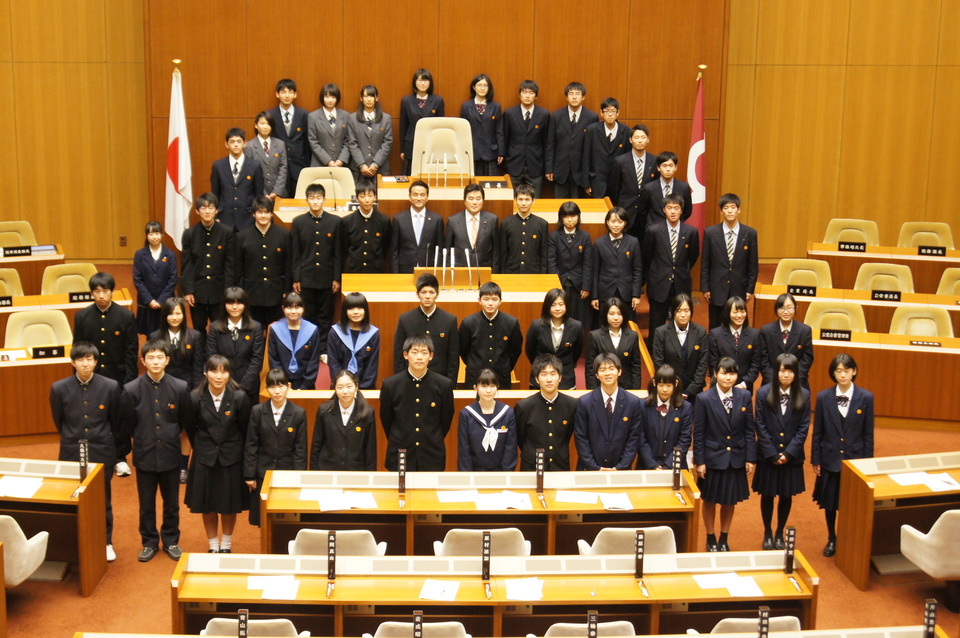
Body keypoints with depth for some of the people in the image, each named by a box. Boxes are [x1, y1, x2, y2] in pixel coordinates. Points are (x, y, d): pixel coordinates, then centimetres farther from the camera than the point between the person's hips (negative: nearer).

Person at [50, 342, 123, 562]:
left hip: (102, 453, 0)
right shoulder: (59, 388, -7)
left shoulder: (110, 387, -10)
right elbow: (59, 422, 8)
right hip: (71, 453, 0)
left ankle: (106, 543, 25)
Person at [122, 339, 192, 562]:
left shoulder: (180, 388, -10)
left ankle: (171, 541, 30)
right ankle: (149, 542, 28)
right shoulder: (131, 389, -10)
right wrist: (143, 438, 10)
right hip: (144, 454, 0)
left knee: (171, 502, 13)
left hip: (170, 454, 0)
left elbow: (186, 421, 5)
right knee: (146, 503, 12)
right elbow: (128, 423, 4)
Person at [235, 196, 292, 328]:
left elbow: (289, 266, 4)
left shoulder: (284, 234, 1)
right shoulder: (242, 236, 1)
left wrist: (287, 291, 0)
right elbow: (238, 269, 4)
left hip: (276, 293, 0)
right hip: (252, 294, 0)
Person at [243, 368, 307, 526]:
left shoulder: (299, 413, -3)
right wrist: (249, 475, -2)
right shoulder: (257, 411, -1)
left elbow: (301, 448, -1)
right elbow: (250, 445, 1)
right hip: (263, 472, 1)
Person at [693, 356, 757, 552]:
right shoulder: (704, 399, -11)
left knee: (731, 500, 14)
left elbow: (750, 430, 1)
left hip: (736, 459, 3)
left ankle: (724, 539, 32)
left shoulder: (744, 396, -3)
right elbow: (698, 433, -8)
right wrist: (699, 461, -9)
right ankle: (711, 539, 30)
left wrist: (751, 458, -1)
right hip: (713, 458, -2)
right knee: (710, 500, 12)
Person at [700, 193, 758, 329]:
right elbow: (705, 264, 1)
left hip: (739, 289, 0)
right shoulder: (710, 233, -2)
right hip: (717, 289, 0)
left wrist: (750, 289, 0)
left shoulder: (750, 233, -1)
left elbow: (753, 265, 3)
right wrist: (705, 288, -2)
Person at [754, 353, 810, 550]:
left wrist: (789, 453, -11)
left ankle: (779, 534, 28)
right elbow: (760, 426, -6)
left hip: (792, 457, 1)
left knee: (786, 496, 11)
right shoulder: (763, 393, -7)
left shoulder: (804, 395, -4)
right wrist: (772, 454, -10)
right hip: (768, 455, -1)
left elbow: (803, 428, -3)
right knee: (767, 495, 10)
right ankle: (767, 533, 27)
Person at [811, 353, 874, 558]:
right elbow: (817, 432, 1)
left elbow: (868, 434, -1)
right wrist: (815, 460, 1)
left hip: (855, 458, -1)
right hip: (830, 459, 1)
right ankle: (831, 539, 32)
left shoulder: (866, 398, -6)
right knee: (829, 503, 12)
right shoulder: (823, 397, -5)